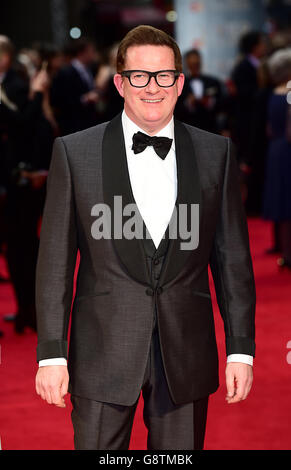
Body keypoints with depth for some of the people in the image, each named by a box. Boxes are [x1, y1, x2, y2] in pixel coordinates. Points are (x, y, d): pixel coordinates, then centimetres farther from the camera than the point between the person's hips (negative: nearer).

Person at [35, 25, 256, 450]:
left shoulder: (215, 153, 5)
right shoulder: (75, 152, 0)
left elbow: (233, 257, 7)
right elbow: (55, 260, 0)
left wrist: (241, 348, 3)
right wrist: (51, 354, -4)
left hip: (187, 359, 1)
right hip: (103, 357, -1)